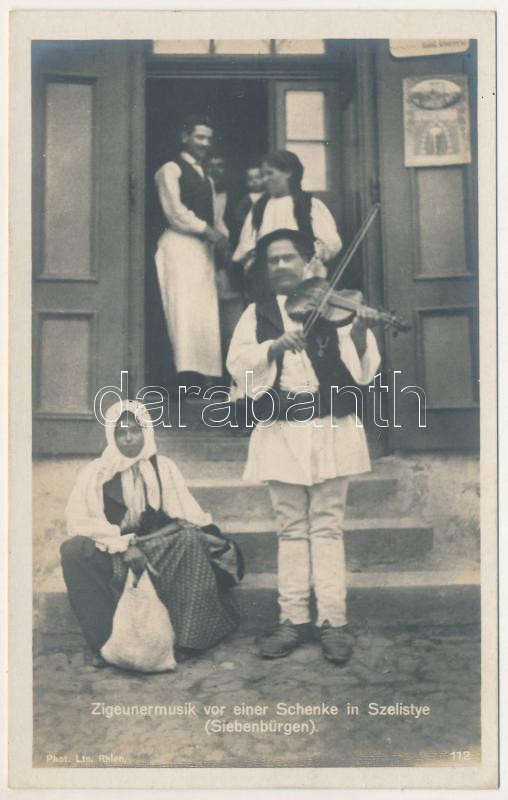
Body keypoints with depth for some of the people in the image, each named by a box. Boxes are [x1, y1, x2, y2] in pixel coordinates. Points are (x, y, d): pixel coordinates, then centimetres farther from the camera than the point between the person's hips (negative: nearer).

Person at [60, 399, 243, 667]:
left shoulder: (163, 467, 6)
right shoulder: (96, 472, 0)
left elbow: (188, 512, 6)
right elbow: (79, 519, -11)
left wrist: (219, 541, -7)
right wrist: (124, 546, -20)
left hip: (155, 550, 1)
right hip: (109, 555, -1)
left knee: (192, 541, -27)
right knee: (74, 551, -30)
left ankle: (184, 637, -21)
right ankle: (104, 641, -21)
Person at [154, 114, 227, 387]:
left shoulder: (206, 177, 27)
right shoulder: (171, 170, 3)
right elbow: (175, 212, -8)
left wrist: (220, 237, 4)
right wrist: (206, 229, -12)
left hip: (204, 247, 7)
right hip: (180, 245, -7)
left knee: (207, 312, -1)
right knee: (184, 309, -15)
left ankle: (207, 376, -2)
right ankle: (186, 373, -18)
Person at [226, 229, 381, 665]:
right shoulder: (257, 312, 12)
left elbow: (362, 367, -4)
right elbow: (239, 363, -4)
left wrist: (359, 331, -24)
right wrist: (277, 344, -19)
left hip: (331, 426, -2)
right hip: (280, 429, 2)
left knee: (327, 525, 1)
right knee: (291, 528, 7)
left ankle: (334, 619, 7)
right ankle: (294, 617, 14)